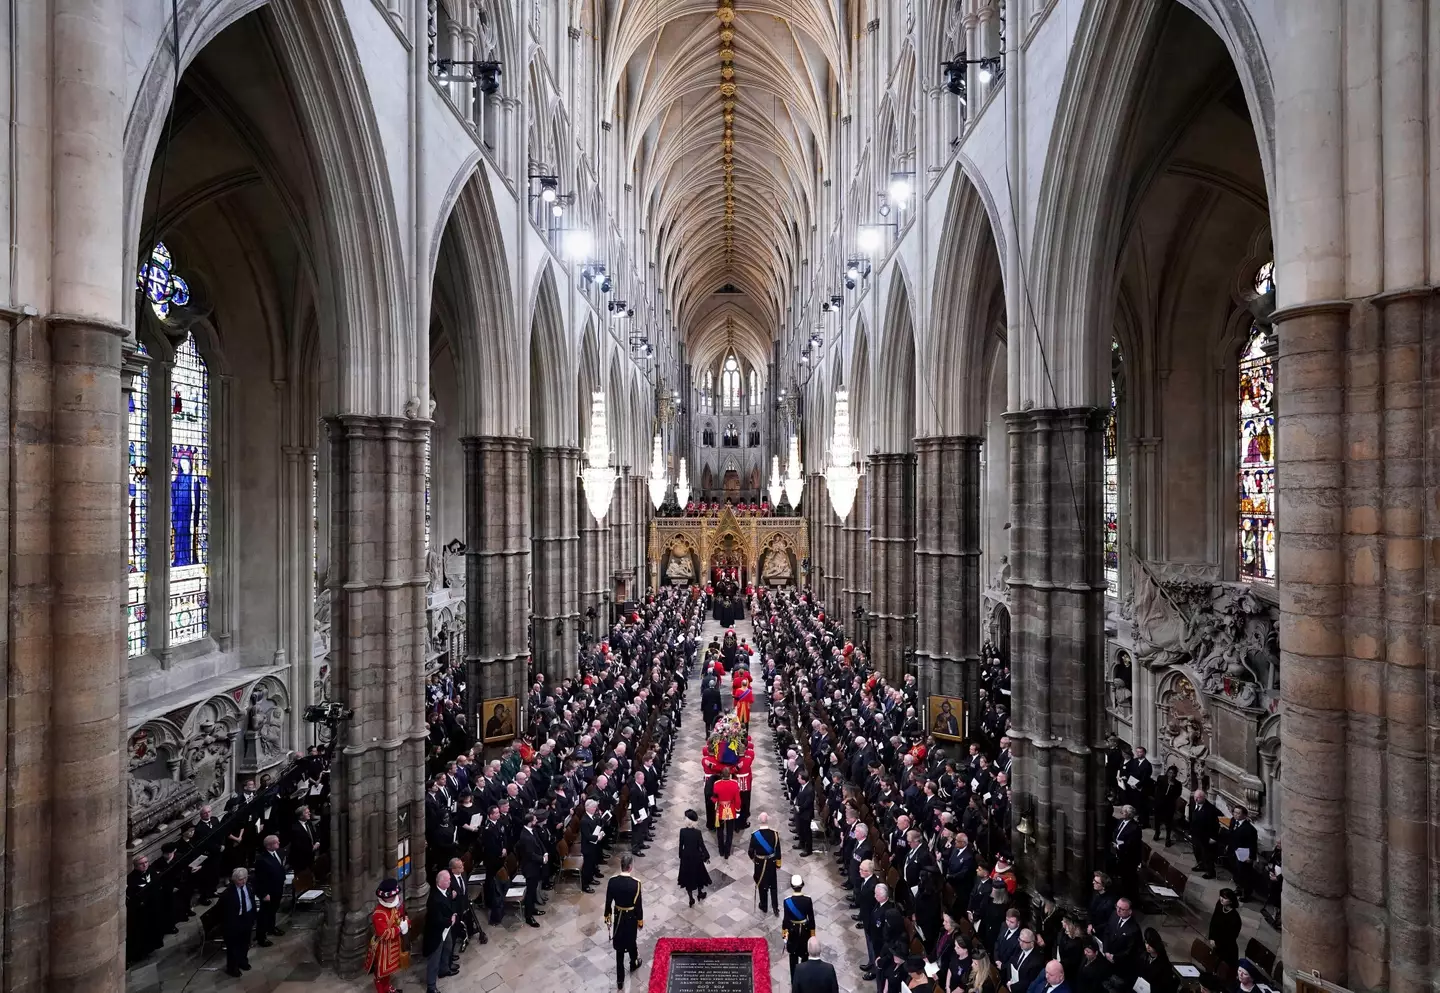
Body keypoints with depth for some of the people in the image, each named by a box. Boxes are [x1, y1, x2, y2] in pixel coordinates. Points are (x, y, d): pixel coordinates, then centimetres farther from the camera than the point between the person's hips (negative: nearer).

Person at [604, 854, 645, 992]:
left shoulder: (612, 881, -18)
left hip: (618, 916, 1)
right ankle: (633, 964, 51)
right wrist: (640, 919, 1)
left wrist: (607, 915, 11)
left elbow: (608, 901, -6)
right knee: (632, 941, 25)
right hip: (631, 916, -1)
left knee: (619, 947, 13)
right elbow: (638, 904, -15)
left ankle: (620, 980, 18)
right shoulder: (635, 883, -24)